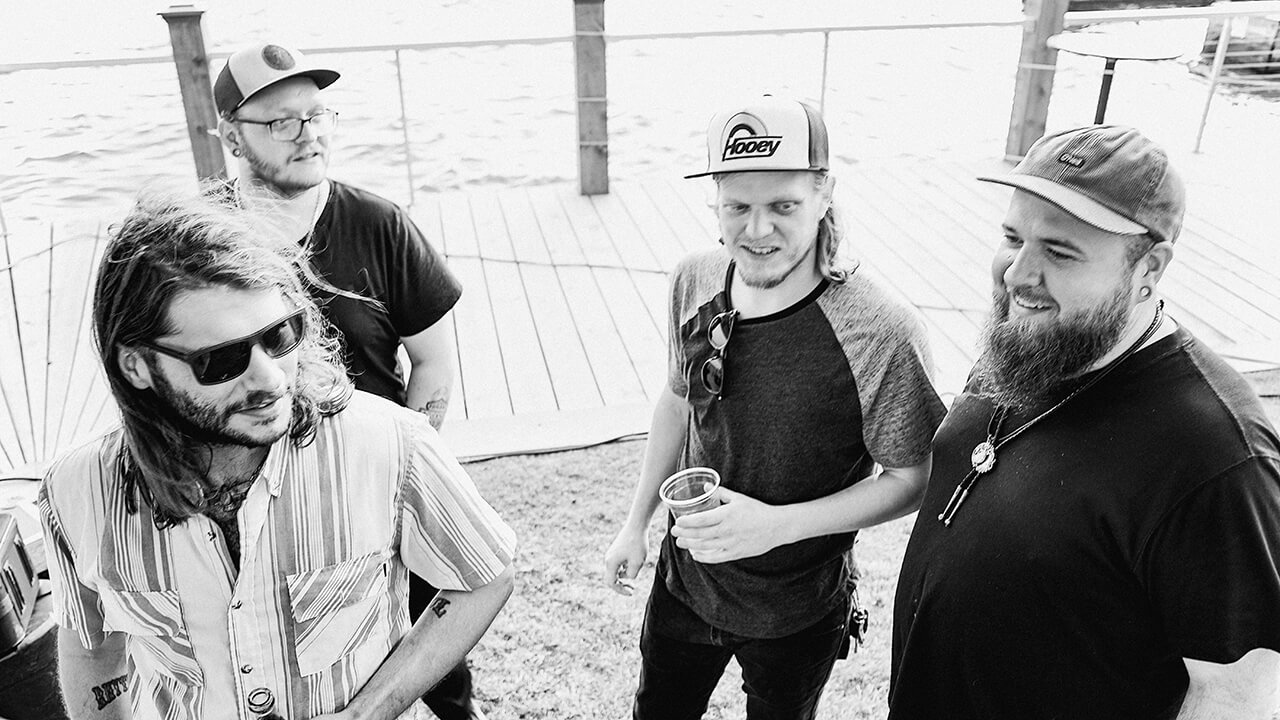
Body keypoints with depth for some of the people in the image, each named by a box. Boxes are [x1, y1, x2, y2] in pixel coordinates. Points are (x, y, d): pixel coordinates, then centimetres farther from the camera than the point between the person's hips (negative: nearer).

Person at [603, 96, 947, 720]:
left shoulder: (882, 334, -27)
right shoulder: (695, 281, -11)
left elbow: (912, 478, -16)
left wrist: (777, 525, -27)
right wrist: (636, 522, 8)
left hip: (796, 615, -4)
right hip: (685, 579, 4)